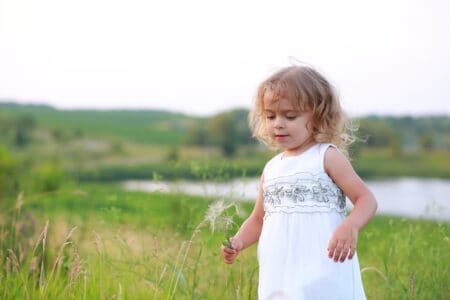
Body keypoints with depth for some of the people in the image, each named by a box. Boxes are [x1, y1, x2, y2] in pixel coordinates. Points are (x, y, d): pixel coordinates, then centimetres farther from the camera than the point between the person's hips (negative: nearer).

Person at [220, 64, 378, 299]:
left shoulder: (327, 156, -2)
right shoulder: (271, 169, 15)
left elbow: (366, 200, -5)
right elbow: (258, 219, 24)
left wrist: (350, 226, -25)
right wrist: (238, 242, 5)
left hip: (321, 273, -6)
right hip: (278, 274, 6)